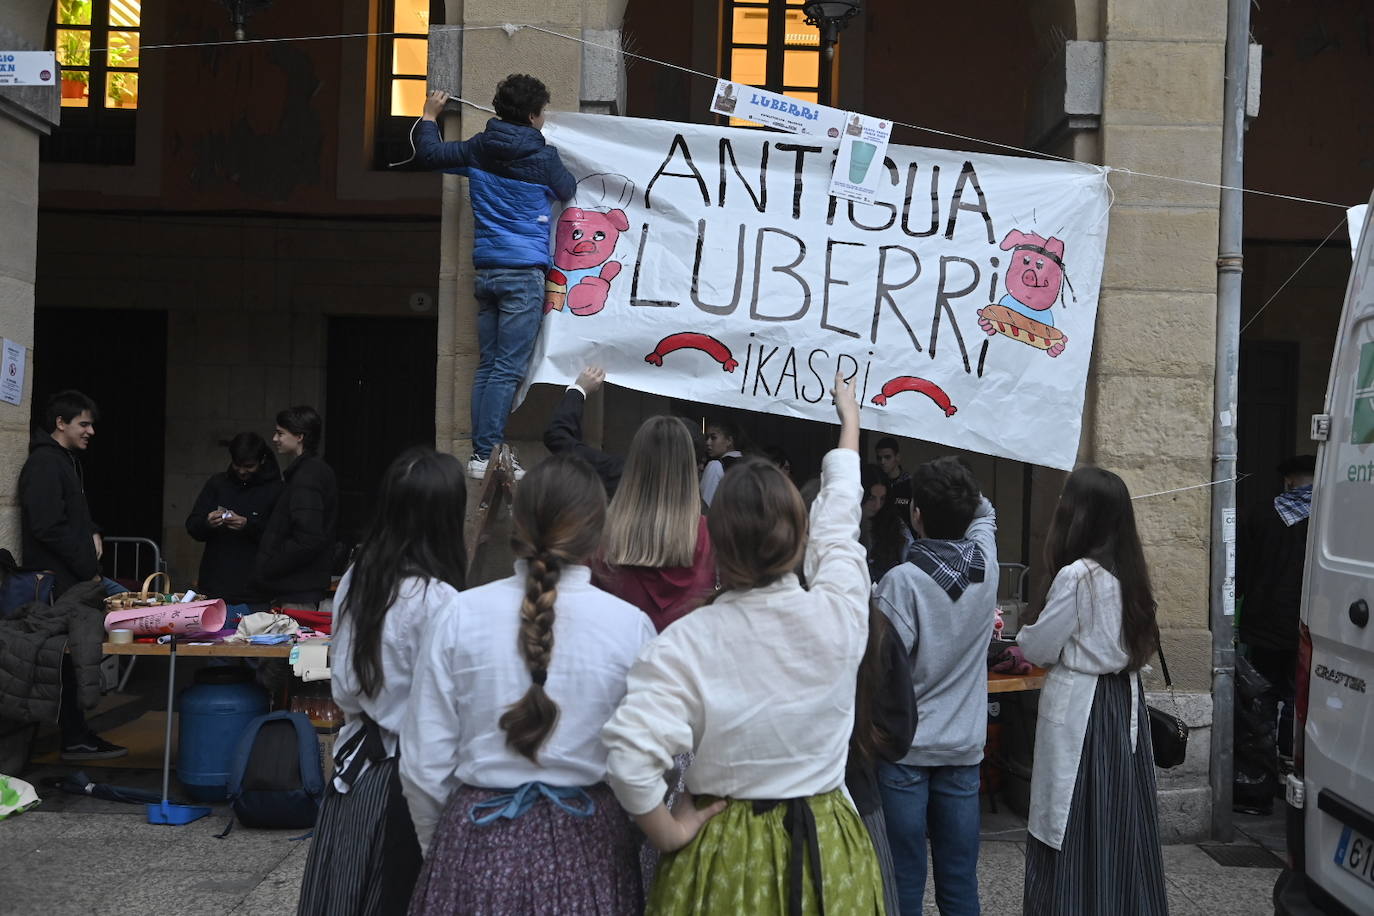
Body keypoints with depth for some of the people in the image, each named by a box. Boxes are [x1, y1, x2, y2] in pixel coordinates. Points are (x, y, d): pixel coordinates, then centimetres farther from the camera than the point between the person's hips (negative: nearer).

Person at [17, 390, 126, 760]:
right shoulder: (44, 463, -13)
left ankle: (76, 734, 16)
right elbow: (49, 528, -20)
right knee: (70, 654, -4)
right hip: (59, 582, -9)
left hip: (75, 579, 9)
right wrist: (87, 570, -16)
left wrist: (91, 533, 9)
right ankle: (75, 739, 2)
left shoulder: (68, 461, 18)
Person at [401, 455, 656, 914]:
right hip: (586, 845, 0)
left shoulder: (462, 615, -9)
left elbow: (424, 764, -5)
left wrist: (439, 848, 12)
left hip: (479, 843, 1)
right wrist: (630, 836, 11)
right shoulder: (630, 626, -12)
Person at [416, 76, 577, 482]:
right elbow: (567, 191, 13)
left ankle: (481, 452, 11)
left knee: (487, 365, 10)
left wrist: (429, 116, 33)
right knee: (508, 369, -7)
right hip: (524, 271, -6)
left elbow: (429, 154, 17)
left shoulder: (479, 148, 6)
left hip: (485, 270, 6)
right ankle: (485, 456, -11)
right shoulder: (543, 156, -5)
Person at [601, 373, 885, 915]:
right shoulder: (838, 615, -11)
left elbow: (629, 757, -29)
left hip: (723, 856, -2)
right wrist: (850, 420, 26)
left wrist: (670, 834, -10)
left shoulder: (687, 641, -19)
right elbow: (839, 521, 8)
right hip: (825, 851, 2)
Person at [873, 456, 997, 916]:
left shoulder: (903, 580, -17)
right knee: (960, 878, 11)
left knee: (904, 878, 3)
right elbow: (984, 512, 22)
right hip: (964, 744, 5)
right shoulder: (985, 562, -1)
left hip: (906, 745, -4)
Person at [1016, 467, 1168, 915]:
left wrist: (1023, 638, 11)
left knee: (1073, 826, 2)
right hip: (1124, 701, 8)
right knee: (1117, 816, 13)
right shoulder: (1128, 572, 5)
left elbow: (1039, 647, -8)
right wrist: (1061, 647, 19)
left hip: (1081, 707, -7)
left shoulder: (1076, 576, -18)